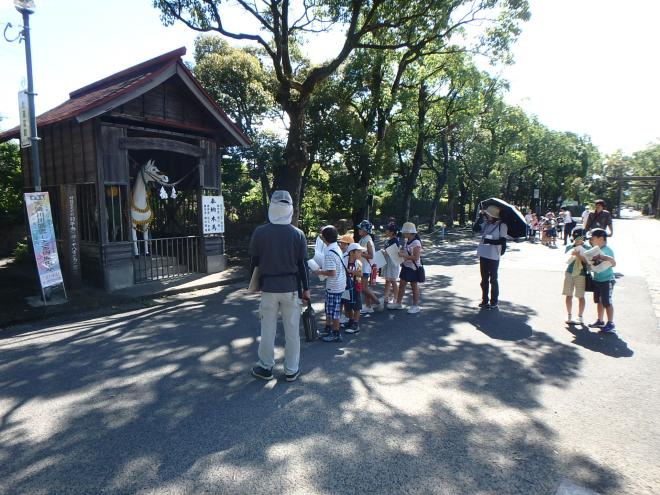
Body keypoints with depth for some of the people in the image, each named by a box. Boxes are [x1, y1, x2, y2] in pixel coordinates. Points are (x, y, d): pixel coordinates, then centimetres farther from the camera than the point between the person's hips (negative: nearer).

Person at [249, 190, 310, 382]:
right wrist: (306, 289, 7)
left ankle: (265, 367, 24)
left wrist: (255, 283, 17)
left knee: (268, 329, 11)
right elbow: (303, 264, -2)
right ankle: (291, 370, 19)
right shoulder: (298, 234, -5)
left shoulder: (260, 232, -6)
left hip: (268, 287, 0)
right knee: (292, 330, 9)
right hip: (291, 287, 0)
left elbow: (254, 261, 1)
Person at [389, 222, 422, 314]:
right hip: (406, 266, 9)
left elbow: (416, 257, -25)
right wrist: (401, 251, 1)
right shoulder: (407, 241, 6)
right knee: (402, 284, 13)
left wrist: (404, 255, -26)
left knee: (414, 286, 5)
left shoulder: (416, 243, -20)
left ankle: (415, 306, 19)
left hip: (414, 268, -9)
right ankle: (398, 303, 25)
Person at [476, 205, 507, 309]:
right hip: (483, 255, 6)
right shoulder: (486, 223, 8)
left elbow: (503, 241, -14)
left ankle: (494, 302, 13)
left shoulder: (501, 225, -10)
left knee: (493, 280, 3)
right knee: (484, 279, 13)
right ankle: (484, 300, 23)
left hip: (493, 257, -6)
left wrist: (490, 241, -24)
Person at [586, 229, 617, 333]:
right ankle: (600, 321, 28)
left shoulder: (607, 250, -16)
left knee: (607, 302, -1)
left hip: (606, 280, -8)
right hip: (597, 279, 8)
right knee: (599, 301, 17)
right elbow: (589, 261, 17)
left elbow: (614, 263, -26)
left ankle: (610, 324, 10)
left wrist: (601, 257, -37)